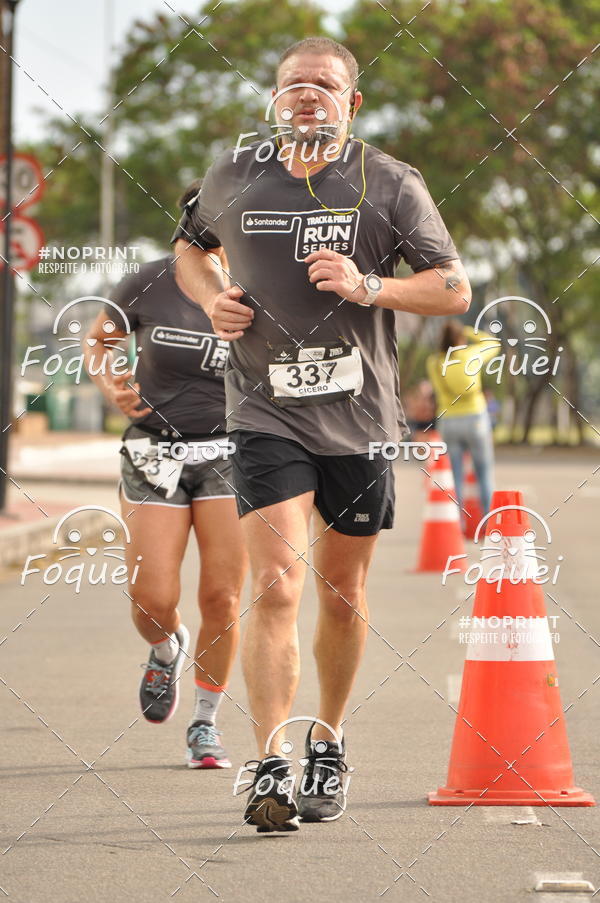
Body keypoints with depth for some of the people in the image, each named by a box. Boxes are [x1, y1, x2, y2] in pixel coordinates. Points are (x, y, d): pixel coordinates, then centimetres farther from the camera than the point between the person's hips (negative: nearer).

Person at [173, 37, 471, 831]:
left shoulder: (391, 185, -1)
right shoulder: (235, 175, 4)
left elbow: (455, 290, -2)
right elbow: (190, 244, 24)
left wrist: (368, 287, -18)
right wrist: (210, 298, 2)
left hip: (360, 416, 1)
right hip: (266, 416, -1)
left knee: (342, 589, 12)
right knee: (277, 586, -16)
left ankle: (327, 751, 32)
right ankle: (272, 769, -18)